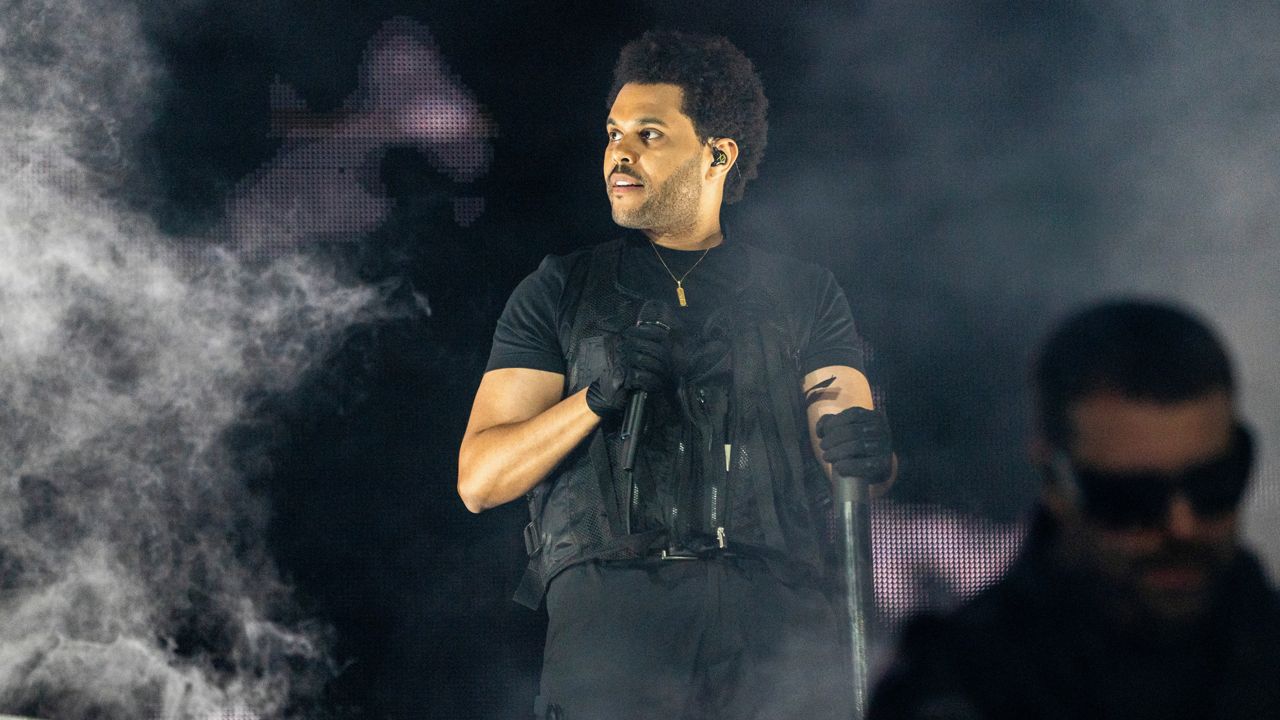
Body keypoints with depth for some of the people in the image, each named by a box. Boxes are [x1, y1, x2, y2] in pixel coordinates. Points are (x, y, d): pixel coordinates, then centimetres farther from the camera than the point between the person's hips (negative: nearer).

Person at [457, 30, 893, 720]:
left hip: (775, 614, 1)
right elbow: (479, 480, 10)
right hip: (611, 604, 0)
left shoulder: (803, 293, 21)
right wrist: (596, 397, -6)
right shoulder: (560, 291, 18)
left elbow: (845, 425, 9)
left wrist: (863, 449, -15)